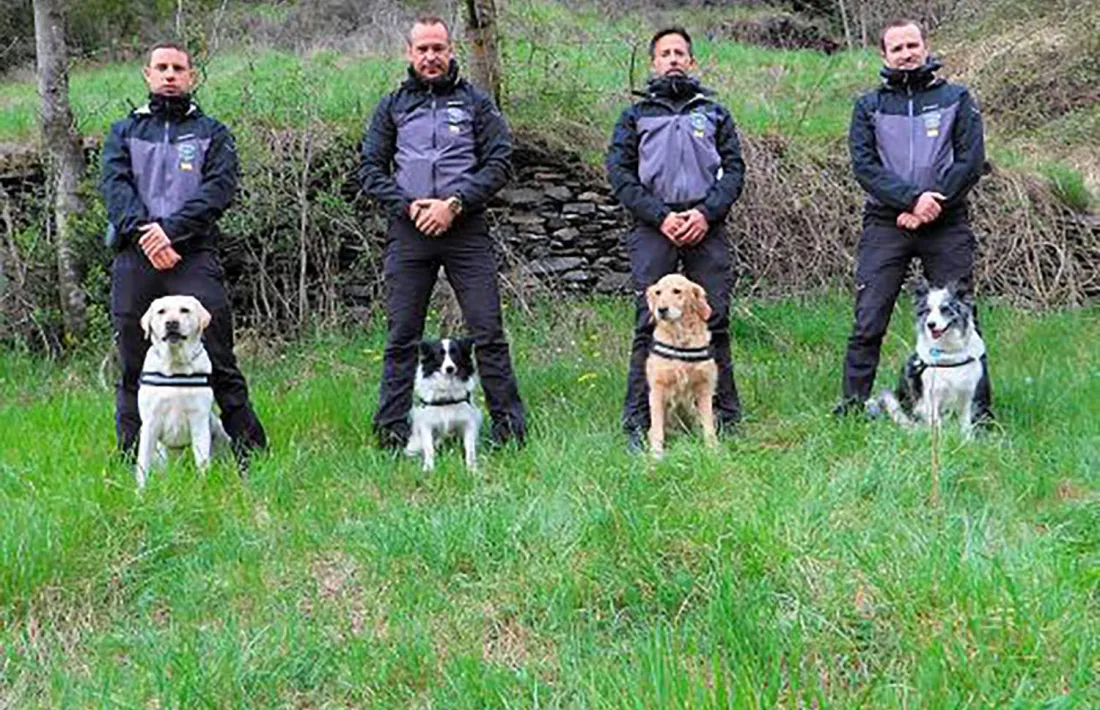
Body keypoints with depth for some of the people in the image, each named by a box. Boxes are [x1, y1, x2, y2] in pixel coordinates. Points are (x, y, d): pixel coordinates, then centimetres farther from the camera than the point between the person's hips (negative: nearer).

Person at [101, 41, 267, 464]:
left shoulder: (212, 134, 15)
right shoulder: (124, 132, 20)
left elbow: (219, 188, -1)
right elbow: (114, 185, 4)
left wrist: (171, 229, -15)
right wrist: (142, 231, -14)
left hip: (194, 256, -2)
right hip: (134, 258, 2)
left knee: (218, 361, -7)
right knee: (133, 366, 4)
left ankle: (251, 454, -3)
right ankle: (132, 461, 11)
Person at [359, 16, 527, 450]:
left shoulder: (475, 102, 9)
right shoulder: (392, 106, 13)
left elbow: (499, 162, 2)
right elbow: (371, 171, 10)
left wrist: (455, 203, -10)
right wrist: (409, 205, -7)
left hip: (466, 229, -1)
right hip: (408, 232, 2)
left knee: (488, 331, -3)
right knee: (401, 336, 3)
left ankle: (510, 427, 3)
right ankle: (391, 433, 9)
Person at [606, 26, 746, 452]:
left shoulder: (714, 113, 19)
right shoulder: (635, 116, 15)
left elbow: (734, 169, 10)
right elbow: (619, 173, 4)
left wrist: (706, 213, -8)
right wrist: (660, 216, -9)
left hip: (707, 226, 1)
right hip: (653, 228, -1)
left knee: (714, 320, -1)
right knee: (649, 323, -7)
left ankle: (725, 416, 6)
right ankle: (637, 423, -6)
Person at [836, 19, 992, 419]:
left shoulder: (957, 99, 11)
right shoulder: (869, 107, 12)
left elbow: (971, 161, 0)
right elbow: (864, 166, -1)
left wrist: (931, 207, -11)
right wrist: (912, 199, -15)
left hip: (946, 224, 0)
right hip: (885, 224, 1)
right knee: (868, 321, -4)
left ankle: (977, 407, 6)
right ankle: (853, 403, 1)